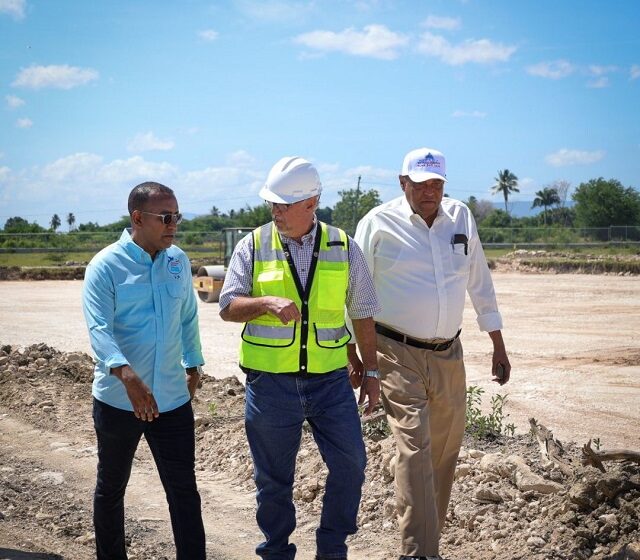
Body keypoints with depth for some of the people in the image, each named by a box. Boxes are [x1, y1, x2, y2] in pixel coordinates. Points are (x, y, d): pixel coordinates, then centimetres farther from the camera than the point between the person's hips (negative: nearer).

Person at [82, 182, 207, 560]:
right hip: (118, 399, -3)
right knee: (111, 488, 16)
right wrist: (127, 375, -39)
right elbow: (99, 329, -24)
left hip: (173, 399, 3)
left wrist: (193, 363, 23)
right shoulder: (106, 266, -12)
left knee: (184, 491, 2)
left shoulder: (178, 260, 4)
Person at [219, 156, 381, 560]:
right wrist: (267, 302, -21)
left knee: (350, 464, 1)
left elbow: (363, 313, 8)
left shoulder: (344, 247, 2)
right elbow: (228, 307, -2)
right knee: (274, 478, 9)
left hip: (330, 378, 1)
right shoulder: (253, 246, -1)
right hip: (270, 380, -1)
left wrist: (372, 372, 9)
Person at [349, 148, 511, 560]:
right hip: (398, 355, -5)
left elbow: (480, 283, 13)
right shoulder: (379, 223, -6)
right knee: (414, 451, -12)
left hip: (448, 354, 5)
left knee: (445, 449, 12)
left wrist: (499, 346, 13)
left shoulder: (460, 217, 6)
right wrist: (352, 353, -3)